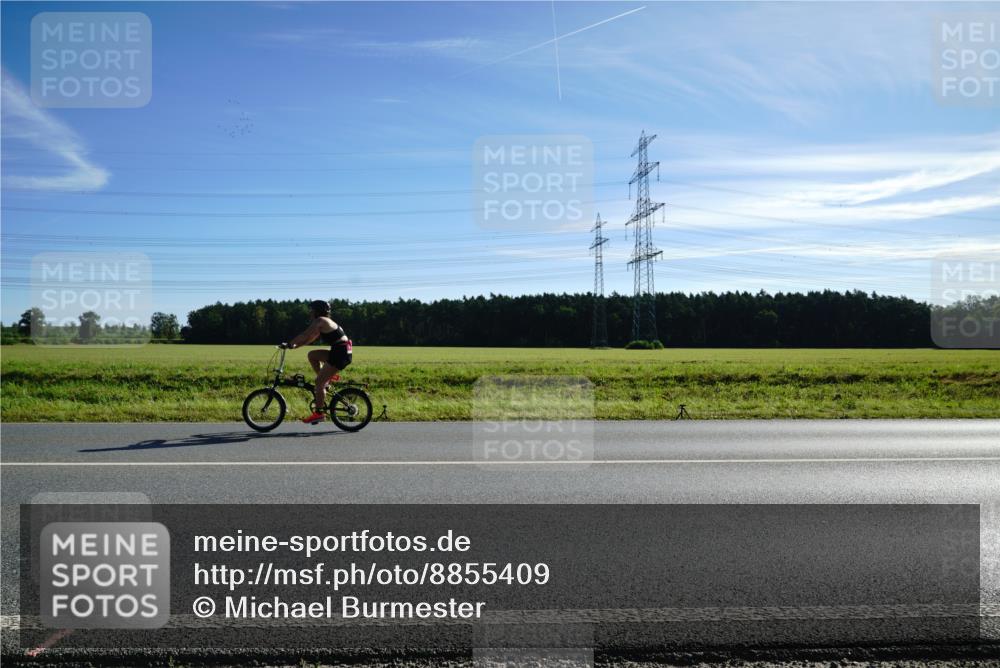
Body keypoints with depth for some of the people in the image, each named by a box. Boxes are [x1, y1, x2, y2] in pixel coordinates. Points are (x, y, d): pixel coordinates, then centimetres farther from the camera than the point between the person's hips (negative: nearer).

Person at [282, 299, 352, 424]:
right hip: (339, 352, 9)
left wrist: (289, 344, -5)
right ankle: (326, 379, 15)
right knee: (312, 355, 18)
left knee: (319, 382, -6)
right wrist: (294, 346, 15)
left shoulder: (320, 321, -8)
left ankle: (319, 413, -3)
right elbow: (310, 338, 22)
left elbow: (304, 336, -13)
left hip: (341, 353, -9)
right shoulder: (324, 322, 21)